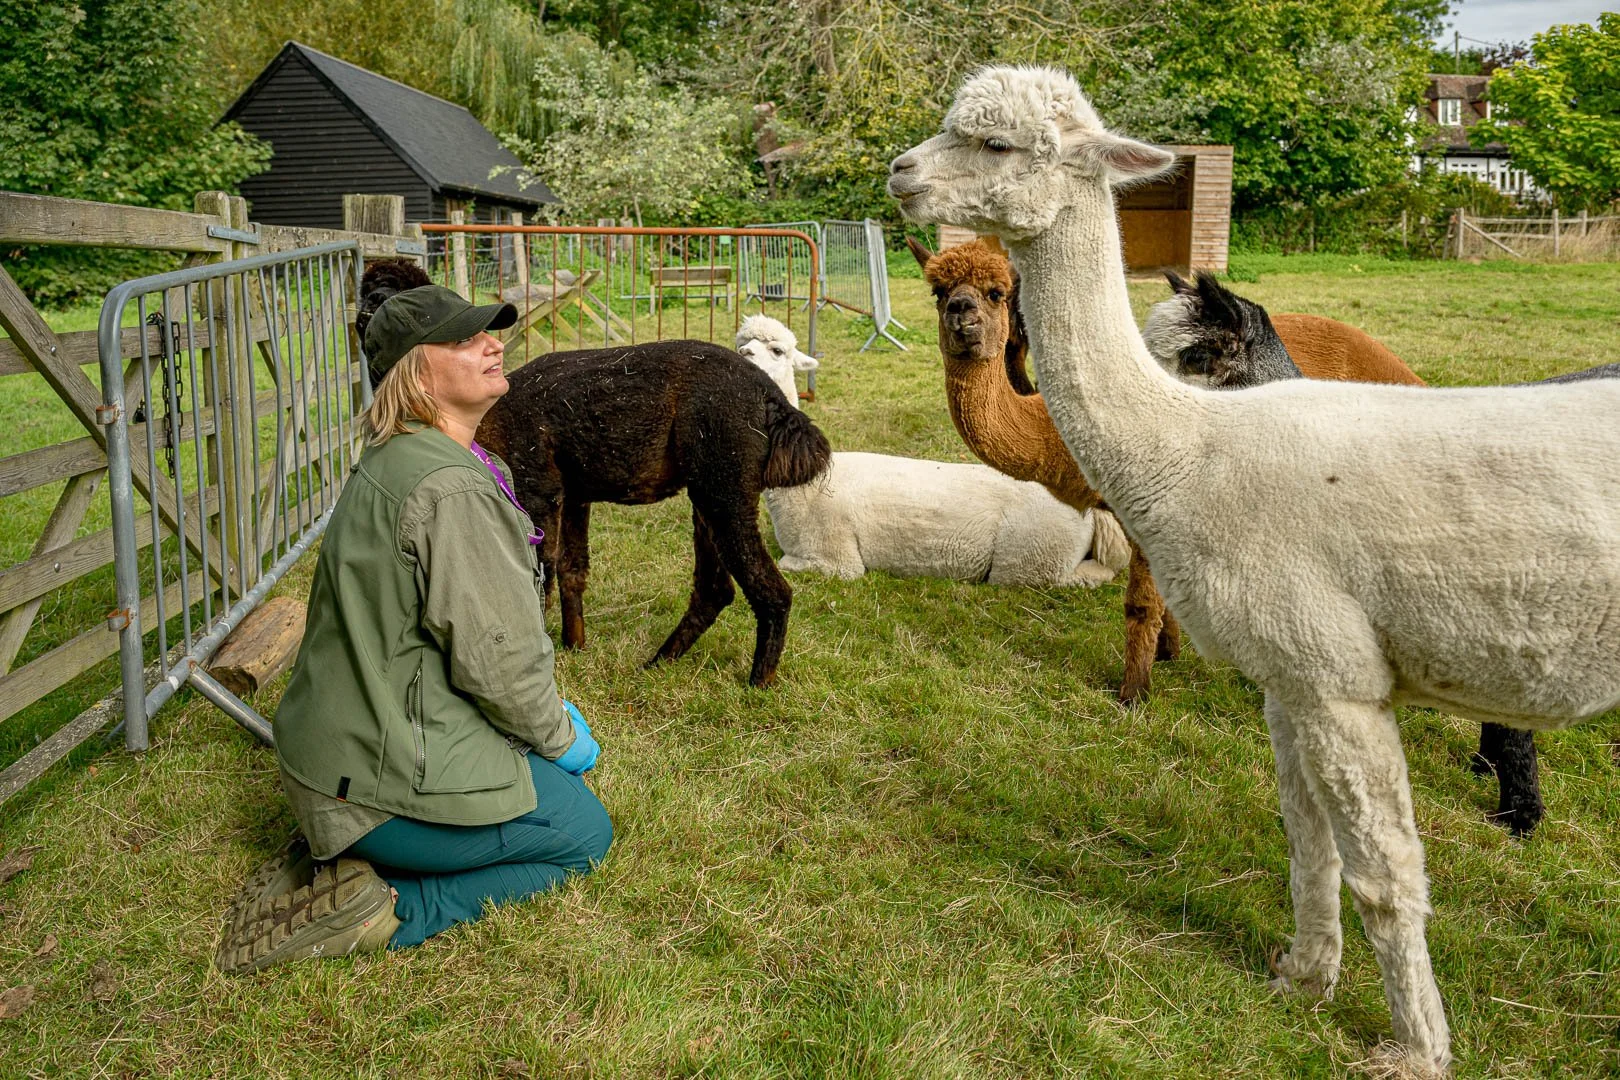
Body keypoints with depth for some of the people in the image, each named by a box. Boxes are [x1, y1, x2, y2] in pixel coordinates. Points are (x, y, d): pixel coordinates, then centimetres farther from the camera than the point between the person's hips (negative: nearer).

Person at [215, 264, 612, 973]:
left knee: (554, 779, 25)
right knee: (584, 832, 8)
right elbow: (497, 659, -23)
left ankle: (339, 861, 15)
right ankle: (381, 911, -1)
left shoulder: (392, 459, 8)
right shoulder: (450, 488, -25)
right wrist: (561, 736, -3)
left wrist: (549, 715, 15)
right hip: (384, 776, -9)